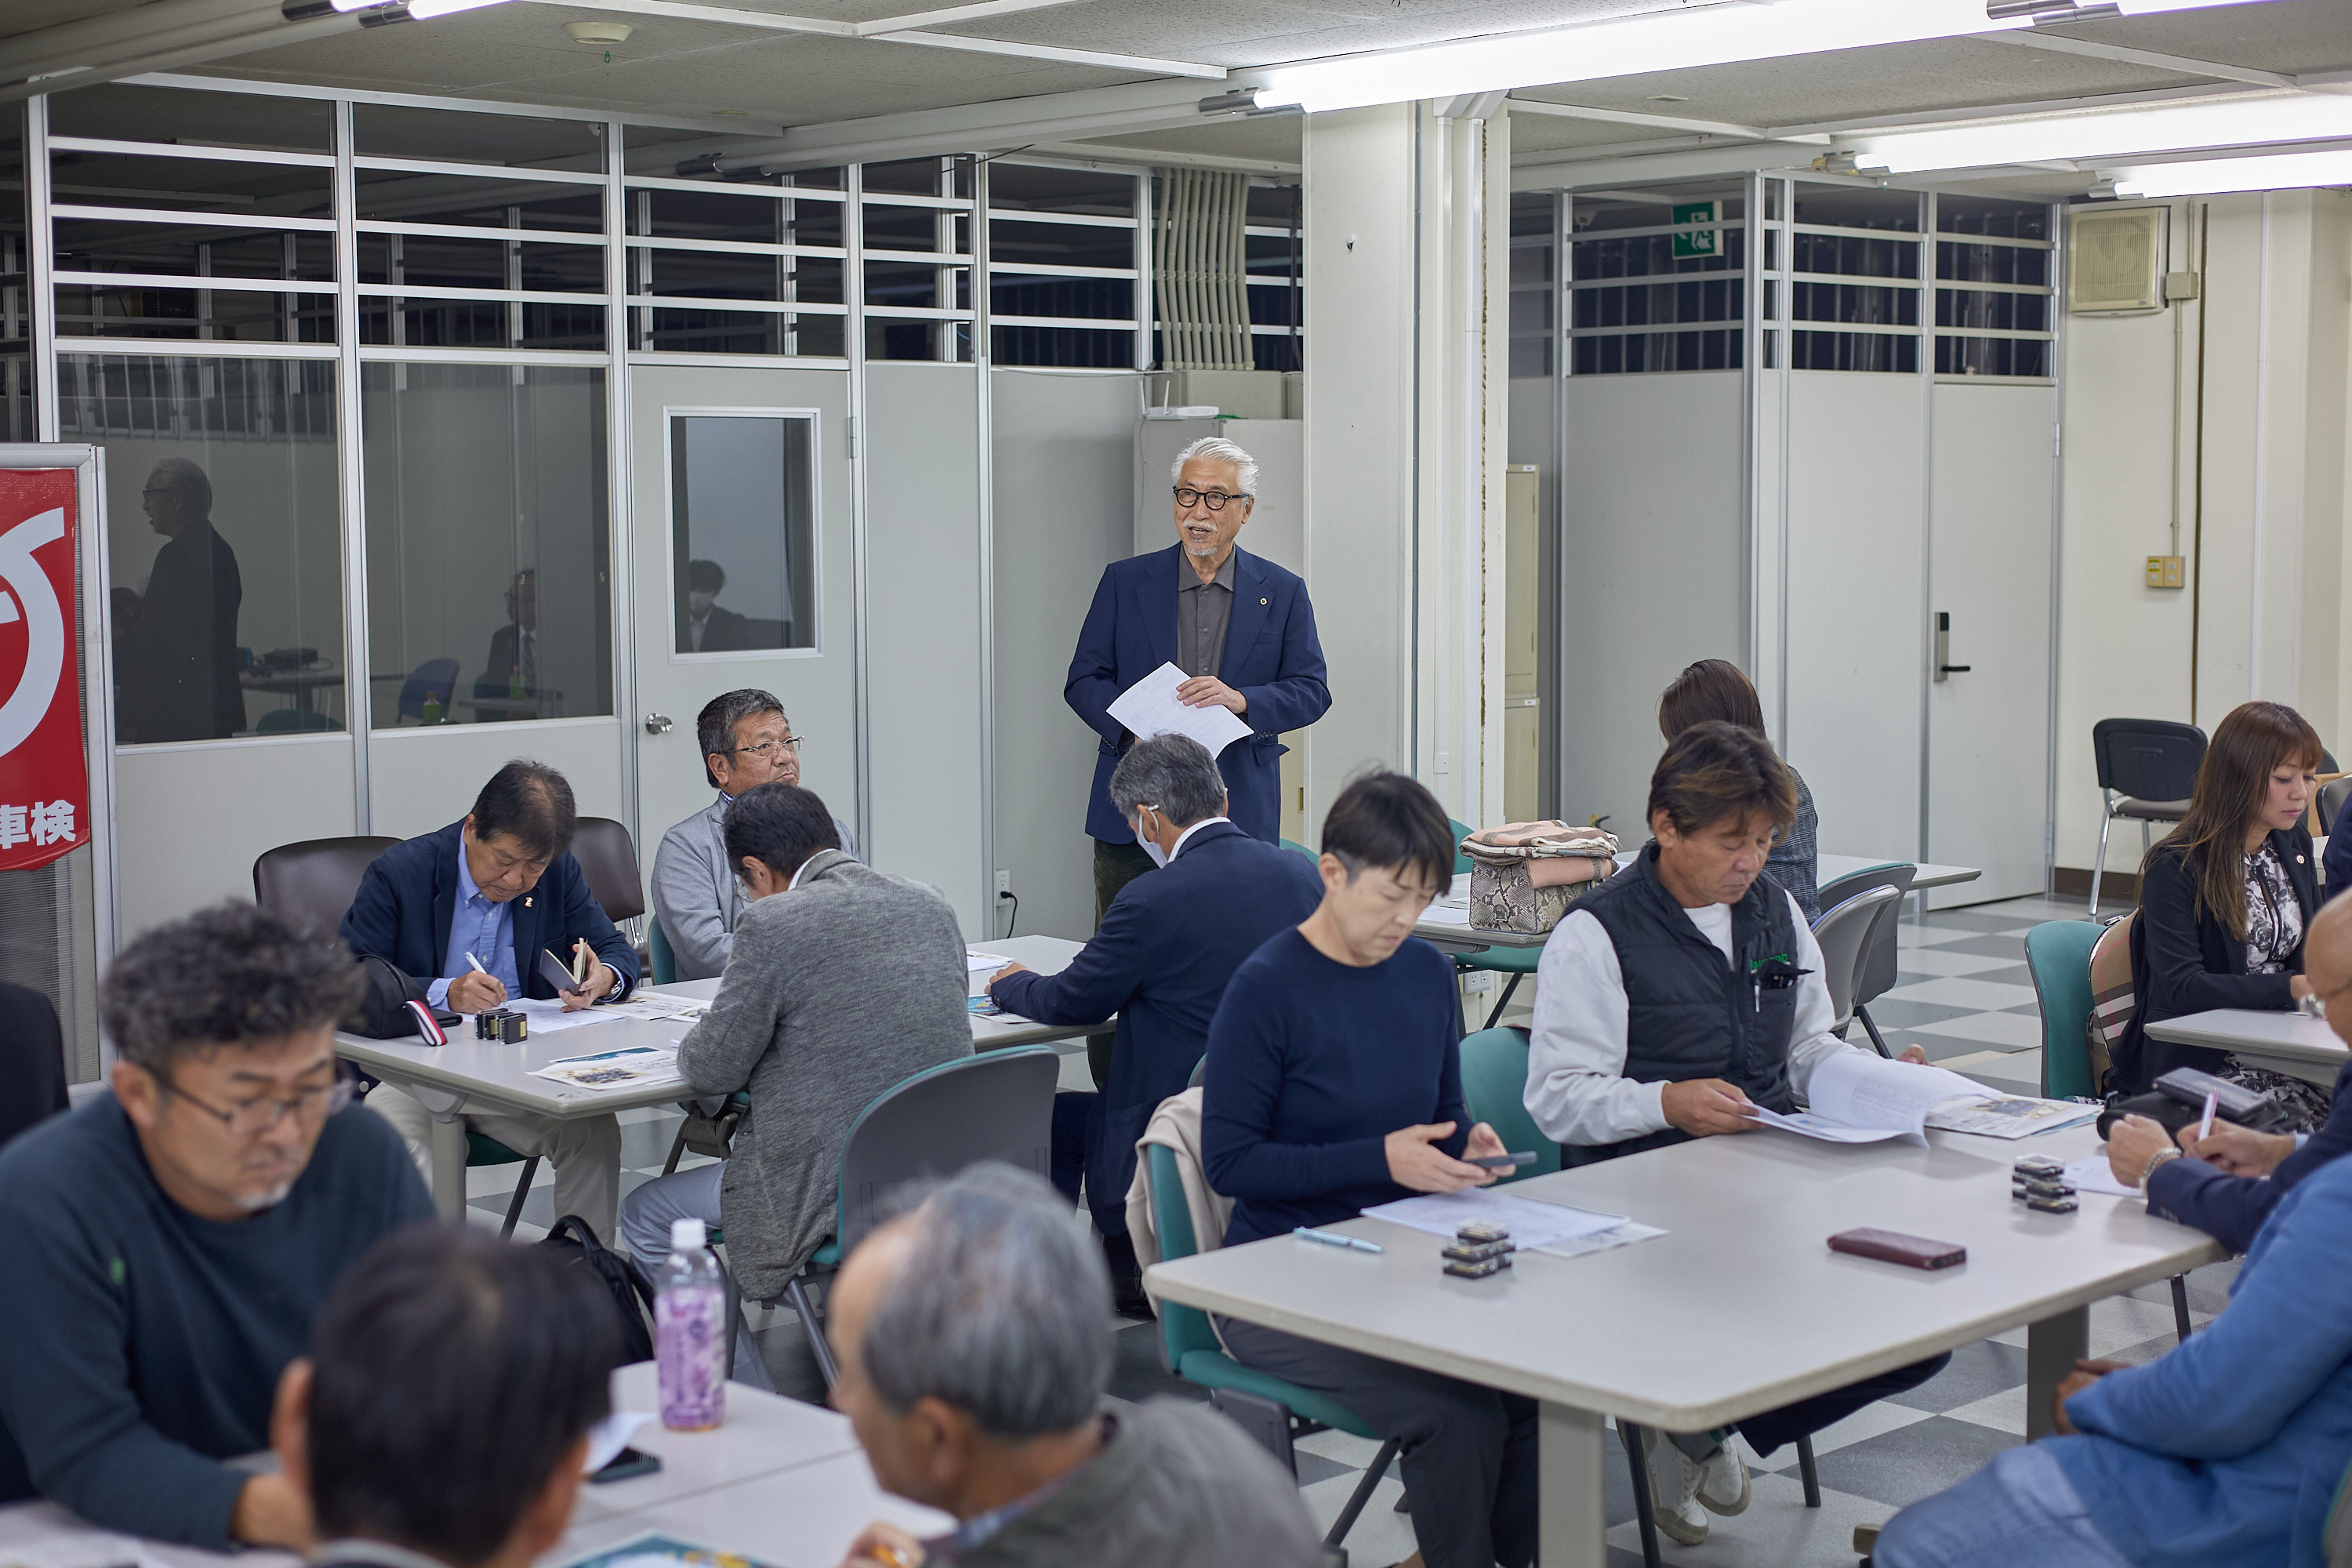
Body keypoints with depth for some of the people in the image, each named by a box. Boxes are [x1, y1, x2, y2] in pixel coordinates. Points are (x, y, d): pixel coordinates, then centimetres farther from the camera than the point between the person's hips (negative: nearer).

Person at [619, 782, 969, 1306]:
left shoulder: (773, 923, -16)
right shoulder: (931, 903, 5)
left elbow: (713, 1070, -8)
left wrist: (695, 1042, 14)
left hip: (833, 1195, -8)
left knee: (643, 1217, 15)